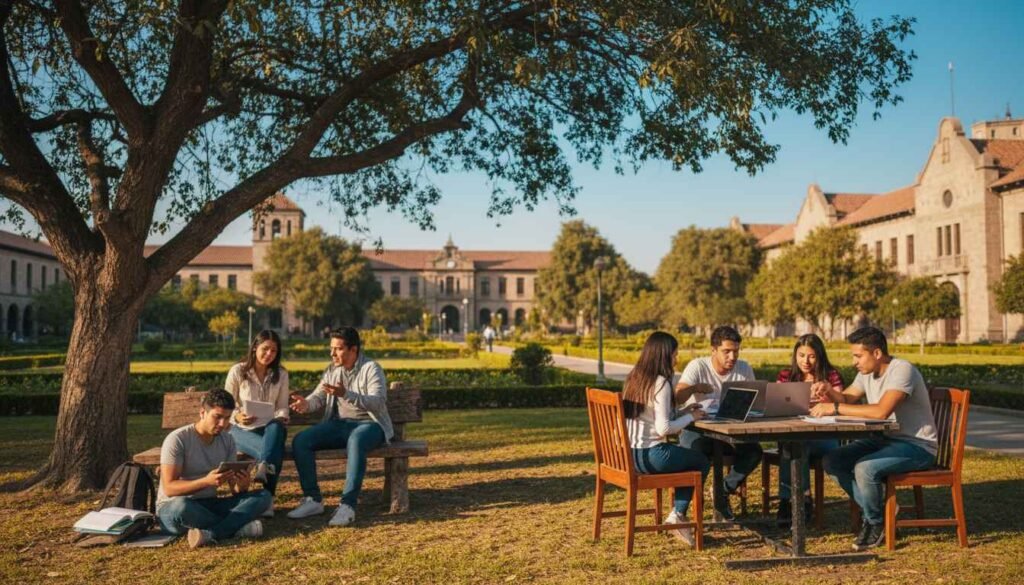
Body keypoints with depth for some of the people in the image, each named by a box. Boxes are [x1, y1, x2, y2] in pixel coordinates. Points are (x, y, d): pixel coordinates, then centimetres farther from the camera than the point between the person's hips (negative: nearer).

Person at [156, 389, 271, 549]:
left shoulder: (227, 440, 4)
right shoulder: (177, 439, -13)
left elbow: (235, 490, 3)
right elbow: (169, 488, -20)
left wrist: (242, 485, -23)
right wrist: (206, 481, -34)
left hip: (209, 505, 5)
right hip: (172, 508, -5)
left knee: (263, 496, -15)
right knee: (181, 506, -42)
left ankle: (210, 534, -34)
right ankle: (237, 527, -24)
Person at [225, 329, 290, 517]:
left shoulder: (281, 374, 7)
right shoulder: (237, 371, 0)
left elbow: (282, 407, 10)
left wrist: (281, 419, -13)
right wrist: (237, 417, -20)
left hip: (269, 427, 1)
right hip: (242, 429, -1)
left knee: (277, 429, -40)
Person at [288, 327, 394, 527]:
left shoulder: (371, 368, -8)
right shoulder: (332, 370, 13)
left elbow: (378, 402, -22)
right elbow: (318, 397, 9)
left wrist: (346, 394, -34)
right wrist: (306, 403, -16)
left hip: (369, 424, -6)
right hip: (338, 424, 6)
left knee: (356, 440, -41)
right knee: (300, 441, -16)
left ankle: (348, 505, -38)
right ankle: (313, 499, -9)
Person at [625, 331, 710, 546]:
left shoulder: (634, 378, 9)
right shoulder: (661, 383, -16)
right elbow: (663, 428, -20)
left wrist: (682, 412, 16)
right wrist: (690, 417, -5)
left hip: (627, 454, 8)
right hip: (649, 456, -8)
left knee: (689, 457, 29)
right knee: (702, 462, 16)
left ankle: (678, 515, 26)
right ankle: (677, 516, 14)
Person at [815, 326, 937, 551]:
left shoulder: (902, 370, -22)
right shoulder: (867, 372, 6)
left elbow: (882, 411, -34)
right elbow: (846, 398, 13)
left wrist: (835, 408, -31)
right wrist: (828, 392, -10)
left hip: (917, 446, -8)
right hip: (885, 440, 9)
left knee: (864, 468, -31)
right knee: (832, 461, -8)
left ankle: (877, 524, -3)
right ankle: (874, 511, 5)